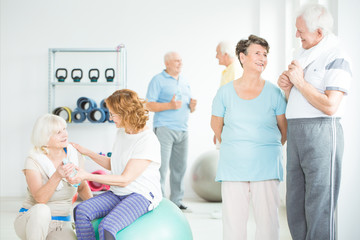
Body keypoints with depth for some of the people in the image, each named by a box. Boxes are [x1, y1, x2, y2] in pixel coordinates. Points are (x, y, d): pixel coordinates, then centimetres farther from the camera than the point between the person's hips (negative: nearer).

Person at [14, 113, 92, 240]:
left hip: (61, 225, 4)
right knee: (41, 210, -38)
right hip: (31, 222, -4)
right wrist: (57, 176, -42)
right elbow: (40, 199, -28)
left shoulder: (74, 155, -4)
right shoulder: (33, 161, -16)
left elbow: (82, 186, 13)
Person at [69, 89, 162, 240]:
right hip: (118, 193, 8)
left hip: (142, 195, -8)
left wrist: (87, 176, -21)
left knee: (107, 227, -31)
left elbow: (125, 179, -20)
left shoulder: (147, 141, -17)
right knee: (81, 211, -17)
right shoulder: (121, 133, 10)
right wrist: (86, 152, 15)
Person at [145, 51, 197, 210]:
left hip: (182, 130, 7)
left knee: (180, 167, 8)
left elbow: (189, 108, 25)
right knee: (162, 166, -10)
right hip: (164, 129, -7)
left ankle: (176, 200, 18)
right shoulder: (158, 80, 0)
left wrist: (192, 106, 2)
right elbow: (149, 105, -9)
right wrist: (169, 105, -20)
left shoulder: (184, 82, 21)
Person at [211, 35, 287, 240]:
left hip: (265, 164, -1)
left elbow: (285, 129, 9)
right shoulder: (225, 92, 3)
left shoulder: (274, 92, 1)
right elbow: (216, 125, 16)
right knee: (233, 219, 3)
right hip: (232, 165, 1)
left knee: (268, 218, -1)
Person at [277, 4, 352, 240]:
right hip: (297, 133, 9)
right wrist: (287, 87, 4)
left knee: (319, 207, -6)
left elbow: (329, 106, -20)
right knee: (295, 205, 11)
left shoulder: (337, 58, -9)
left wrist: (300, 82, -11)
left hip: (322, 133, -9)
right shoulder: (306, 56, 18)